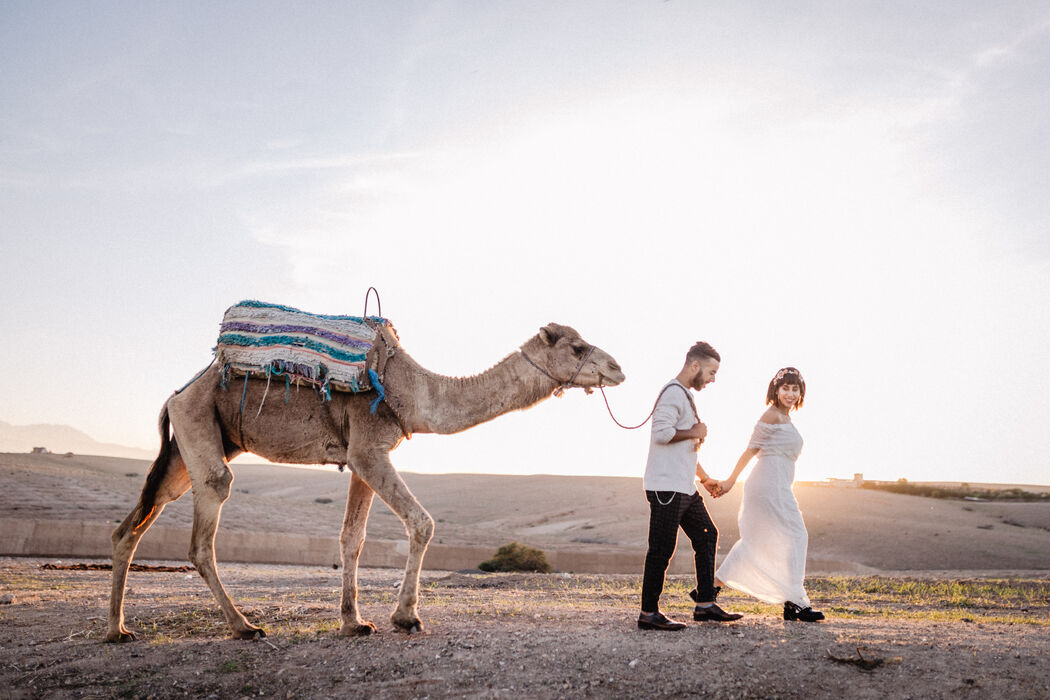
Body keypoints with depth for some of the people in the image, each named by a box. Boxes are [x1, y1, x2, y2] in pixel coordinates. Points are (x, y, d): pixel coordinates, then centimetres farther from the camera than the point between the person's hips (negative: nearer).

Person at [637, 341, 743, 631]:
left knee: (706, 536, 12)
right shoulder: (673, 393, -13)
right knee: (662, 550, -5)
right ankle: (648, 614, 4)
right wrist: (694, 432, -11)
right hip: (666, 487, -10)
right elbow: (662, 433, -26)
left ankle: (705, 604, 19)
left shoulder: (685, 395, 20)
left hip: (684, 487, 10)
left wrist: (704, 477, 27)